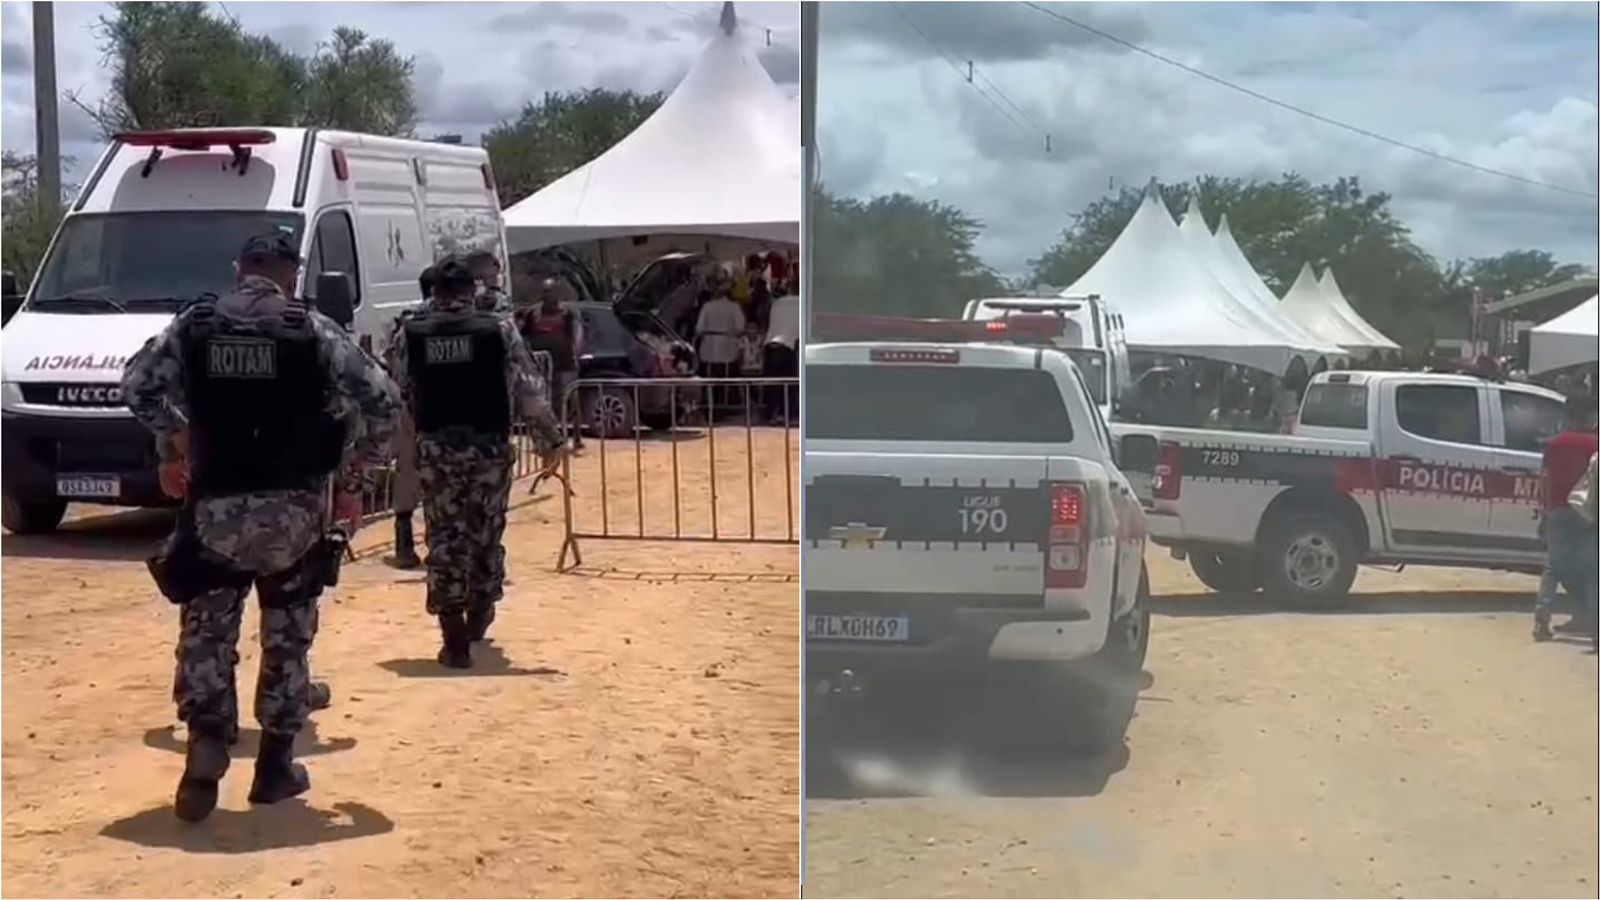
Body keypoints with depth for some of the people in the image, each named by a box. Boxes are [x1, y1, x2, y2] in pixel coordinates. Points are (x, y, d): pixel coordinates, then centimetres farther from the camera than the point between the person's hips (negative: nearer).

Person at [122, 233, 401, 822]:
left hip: (216, 508, 1)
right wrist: (353, 472, 7)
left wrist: (173, 443, 23)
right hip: (294, 510, -1)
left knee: (206, 632, 12)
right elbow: (382, 401, -5)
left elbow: (137, 384, 10)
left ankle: (206, 741, -9)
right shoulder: (314, 332, -3)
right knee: (287, 637, 13)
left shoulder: (193, 326, 3)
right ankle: (275, 767, 17)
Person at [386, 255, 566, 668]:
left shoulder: (410, 334, 3)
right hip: (489, 445, 0)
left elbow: (397, 395, 7)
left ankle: (455, 640, -2)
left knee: (445, 538, 3)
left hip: (435, 447, 0)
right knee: (486, 532, 17)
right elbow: (530, 391, -2)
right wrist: (550, 439, 3)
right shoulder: (499, 329, -1)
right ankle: (479, 614, 34)